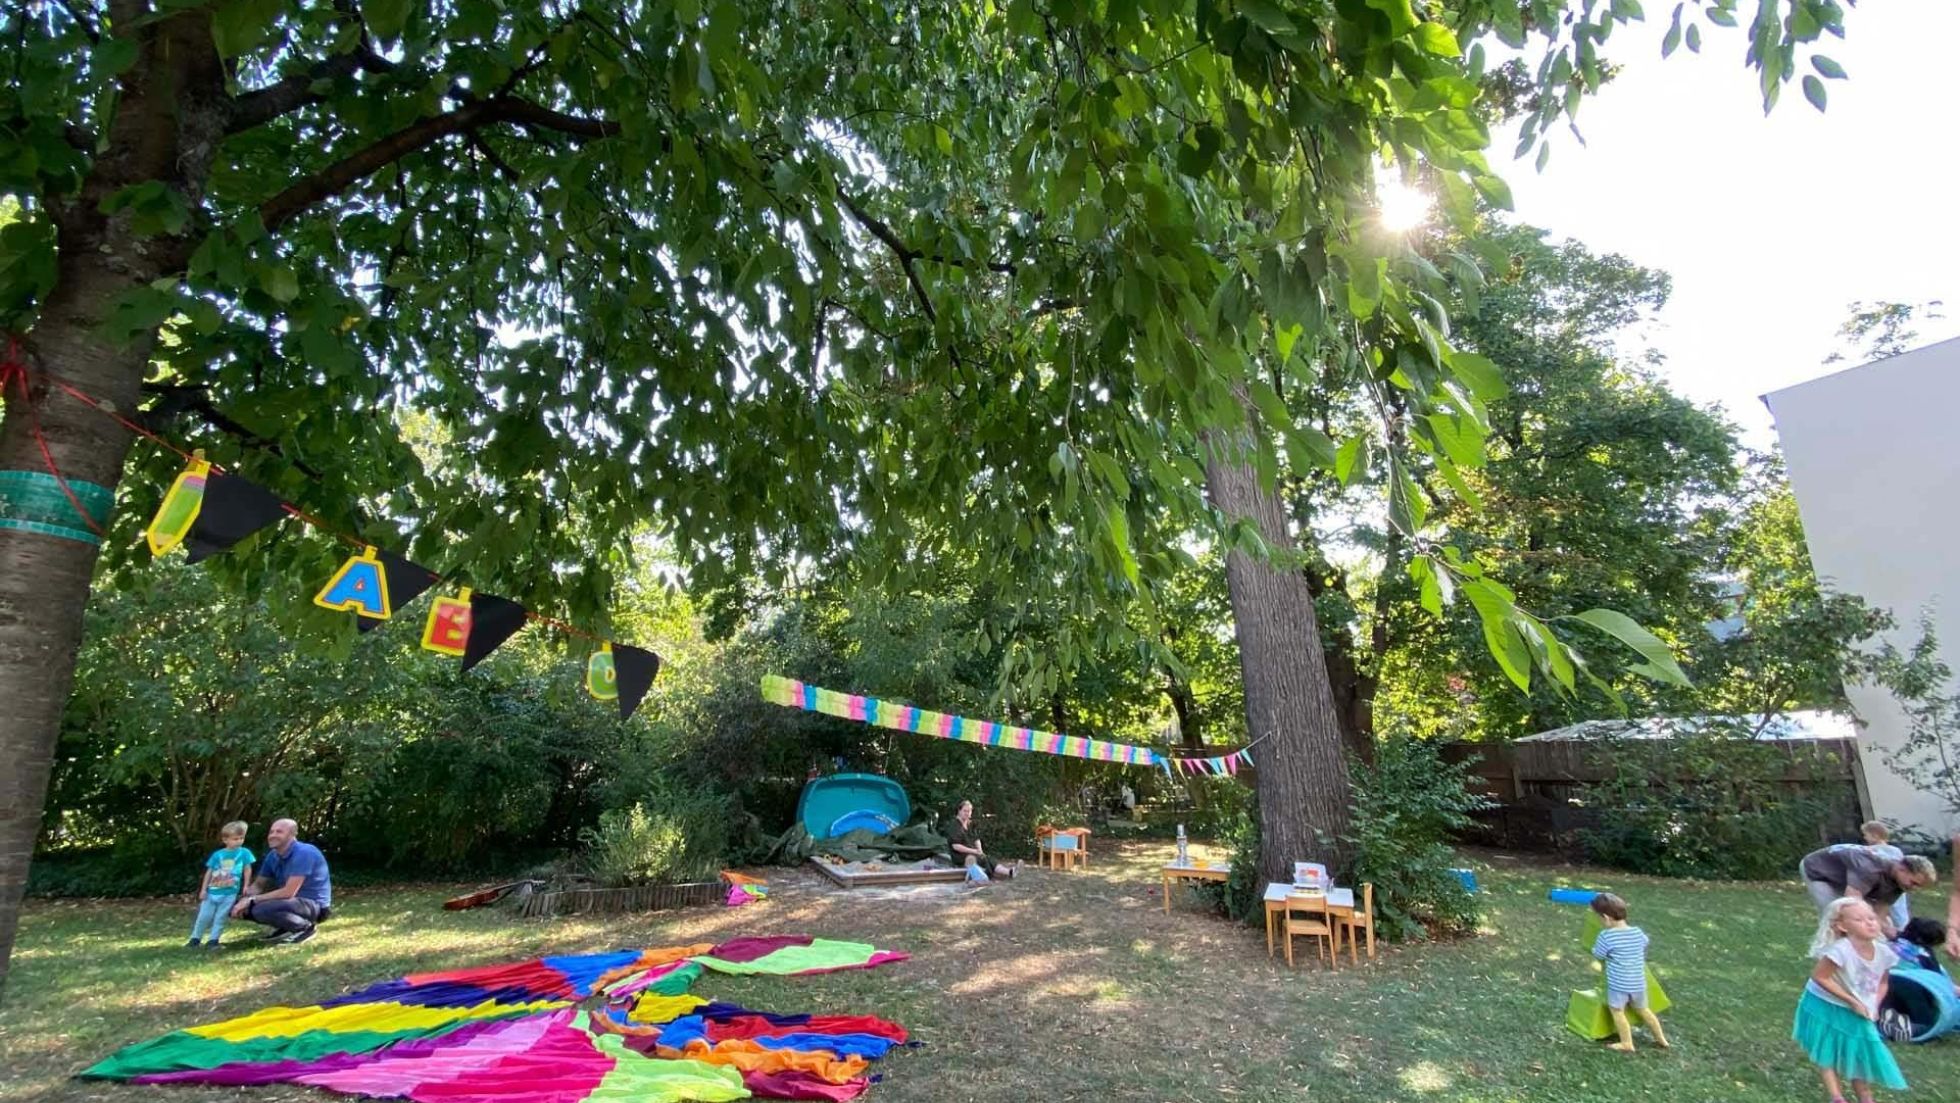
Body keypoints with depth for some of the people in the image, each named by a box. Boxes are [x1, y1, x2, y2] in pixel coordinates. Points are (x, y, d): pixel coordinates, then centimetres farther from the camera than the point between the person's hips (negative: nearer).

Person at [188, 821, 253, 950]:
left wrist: (246, 886, -1)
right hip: (212, 891, 1)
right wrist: (203, 889, 3)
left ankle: (213, 940, 12)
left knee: (220, 918, 2)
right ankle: (195, 938, 24)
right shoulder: (217, 854, -2)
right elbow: (209, 872, 5)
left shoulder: (244, 853, -4)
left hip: (230, 893, -1)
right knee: (204, 916, 7)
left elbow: (247, 870, 2)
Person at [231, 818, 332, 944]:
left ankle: (304, 927, -9)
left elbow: (288, 892, -25)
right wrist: (245, 899, -12)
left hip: (313, 904, -9)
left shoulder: (303, 853, -22)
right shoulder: (273, 856, 5)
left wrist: (252, 900, -19)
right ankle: (284, 927, 12)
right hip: (291, 900, 9)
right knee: (238, 907, 4)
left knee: (261, 910, -30)